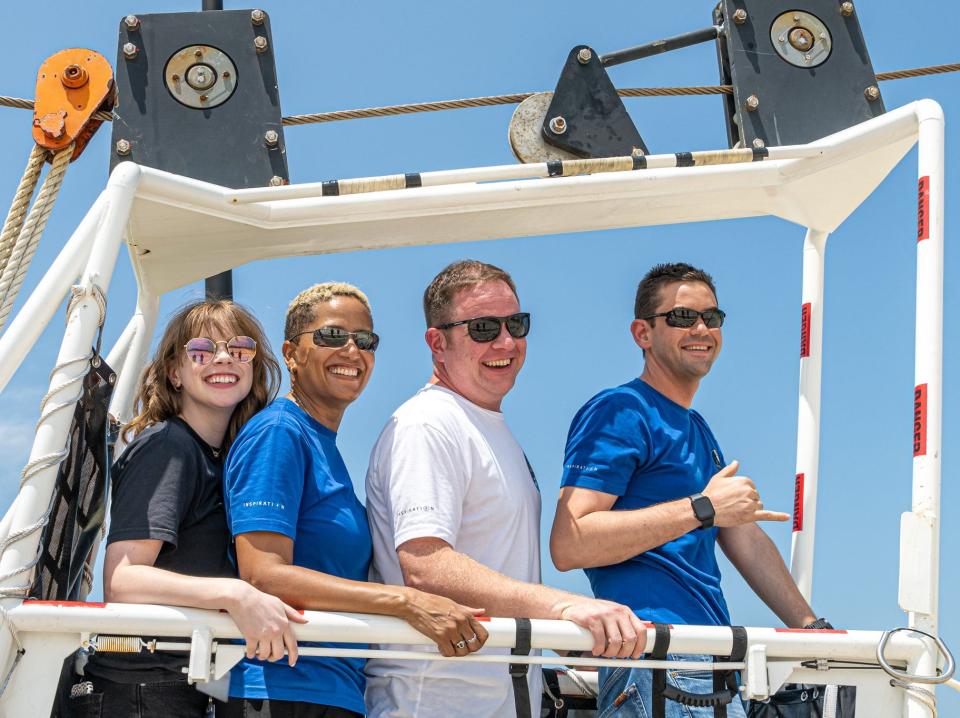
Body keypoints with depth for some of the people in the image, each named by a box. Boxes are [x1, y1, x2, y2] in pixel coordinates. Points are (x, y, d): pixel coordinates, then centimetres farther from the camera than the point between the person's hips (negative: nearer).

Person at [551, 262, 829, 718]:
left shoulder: (699, 431, 25)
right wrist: (702, 508, -17)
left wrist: (814, 628, 21)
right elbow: (568, 545, -17)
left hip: (716, 664, 9)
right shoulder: (619, 412, -5)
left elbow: (746, 538, 29)